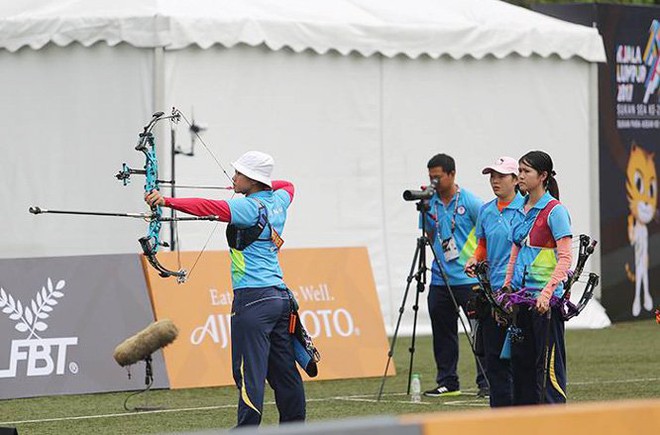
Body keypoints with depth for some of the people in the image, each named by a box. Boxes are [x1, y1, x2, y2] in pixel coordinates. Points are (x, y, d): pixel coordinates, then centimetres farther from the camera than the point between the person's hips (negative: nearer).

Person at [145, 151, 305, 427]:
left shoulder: (249, 207, -12)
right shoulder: (278, 201, 12)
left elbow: (209, 208, -26)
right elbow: (287, 186, 37)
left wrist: (167, 201, -34)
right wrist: (260, 187, 32)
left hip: (254, 298, -9)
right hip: (280, 297, 9)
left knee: (249, 373, -13)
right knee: (284, 371, 13)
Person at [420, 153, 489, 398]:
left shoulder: (469, 202, -5)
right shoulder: (429, 203, 8)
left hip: (469, 279, -5)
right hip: (440, 281, 5)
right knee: (442, 332, 7)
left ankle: (486, 382, 0)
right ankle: (447, 382, 16)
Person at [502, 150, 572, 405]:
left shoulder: (554, 211, -9)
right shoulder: (521, 210, 13)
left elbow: (565, 259, -14)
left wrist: (547, 292, -23)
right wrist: (506, 289, 15)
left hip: (545, 299, -8)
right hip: (521, 296, 8)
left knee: (548, 362, -6)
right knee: (521, 359, 9)